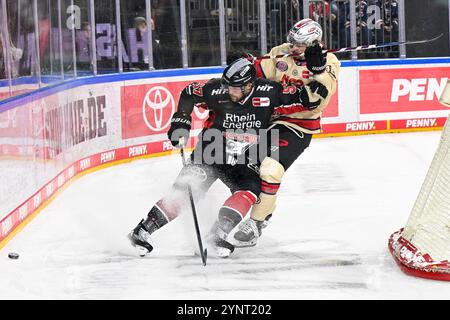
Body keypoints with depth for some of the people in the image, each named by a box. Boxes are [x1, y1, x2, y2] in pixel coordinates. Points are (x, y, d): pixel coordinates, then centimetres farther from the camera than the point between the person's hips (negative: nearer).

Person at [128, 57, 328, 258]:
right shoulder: (217, 91, -21)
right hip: (211, 152, -2)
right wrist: (181, 122, -10)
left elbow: (293, 96, -5)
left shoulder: (267, 92, -19)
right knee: (184, 191, -12)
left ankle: (218, 234, -24)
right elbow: (189, 93, -5)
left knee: (250, 190, -24)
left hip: (244, 160, 2)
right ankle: (143, 230, -6)